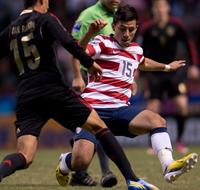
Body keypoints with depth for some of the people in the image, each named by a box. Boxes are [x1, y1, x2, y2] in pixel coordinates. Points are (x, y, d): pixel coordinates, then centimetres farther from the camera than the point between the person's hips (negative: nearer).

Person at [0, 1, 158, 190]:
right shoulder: (46, 19, 2)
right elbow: (68, 42, -13)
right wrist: (89, 63, -4)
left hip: (25, 99, 4)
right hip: (54, 91, -4)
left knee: (24, 157, -2)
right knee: (99, 127, 8)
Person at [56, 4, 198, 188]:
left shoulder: (136, 50, 19)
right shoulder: (103, 43, -1)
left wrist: (166, 67, 58)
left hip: (121, 110, 5)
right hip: (94, 109, -5)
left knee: (157, 120, -25)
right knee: (81, 160, -22)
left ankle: (169, 167, -36)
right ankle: (63, 163, 15)